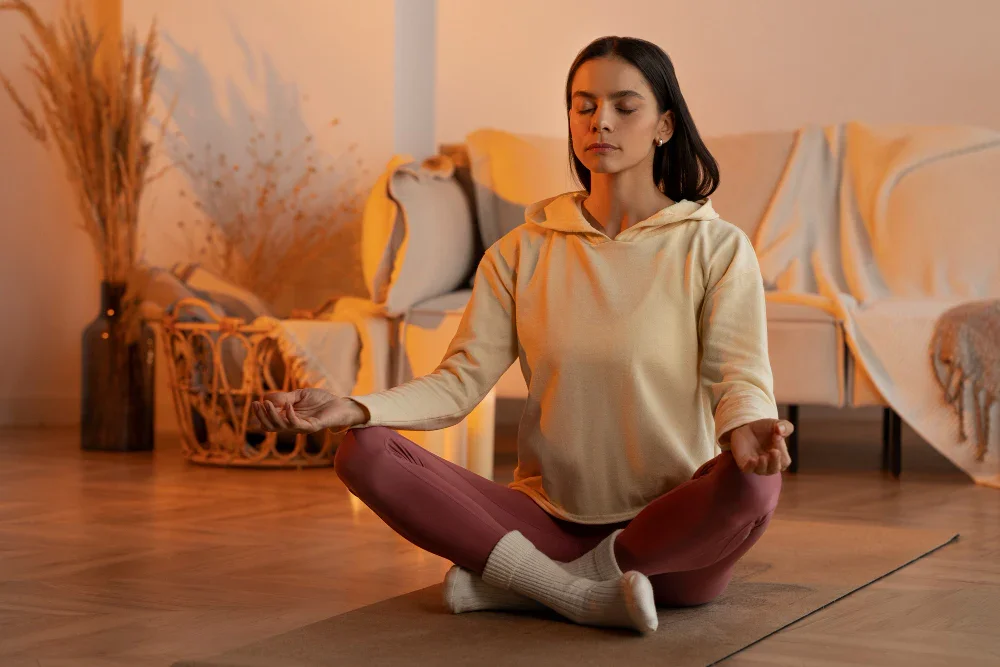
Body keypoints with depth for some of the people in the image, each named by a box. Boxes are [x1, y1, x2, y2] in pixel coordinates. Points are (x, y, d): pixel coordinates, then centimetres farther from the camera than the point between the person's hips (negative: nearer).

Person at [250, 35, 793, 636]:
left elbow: (738, 376, -12)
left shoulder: (716, 248, 1)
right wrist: (350, 407, -19)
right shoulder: (522, 253, 8)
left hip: (673, 526, -2)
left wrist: (747, 427, -37)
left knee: (755, 483, -37)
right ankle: (582, 595, -21)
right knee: (363, 452, -16)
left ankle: (517, 581, -19)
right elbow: (459, 383, 0)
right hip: (552, 516, 2)